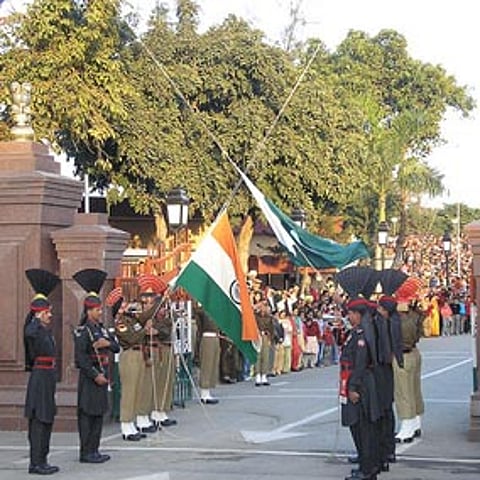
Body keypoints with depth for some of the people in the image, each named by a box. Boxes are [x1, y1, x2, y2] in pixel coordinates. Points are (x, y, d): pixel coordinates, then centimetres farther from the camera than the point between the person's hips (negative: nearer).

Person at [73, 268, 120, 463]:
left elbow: (116, 347, 15)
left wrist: (108, 343, -8)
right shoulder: (83, 331, -12)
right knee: (88, 414, -5)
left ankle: (94, 450, 19)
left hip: (102, 375, 9)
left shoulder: (101, 328, 14)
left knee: (99, 414, 12)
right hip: (89, 376, -9)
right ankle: (86, 453, -1)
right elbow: (80, 357, -19)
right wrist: (95, 375, -19)